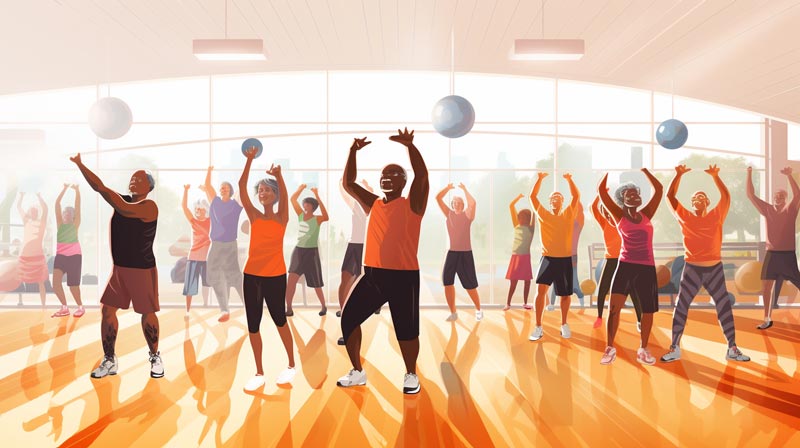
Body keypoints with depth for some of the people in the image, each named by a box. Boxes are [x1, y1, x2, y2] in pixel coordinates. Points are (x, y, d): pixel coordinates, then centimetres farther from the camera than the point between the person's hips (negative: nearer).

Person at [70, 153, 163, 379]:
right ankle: (109, 360, 15)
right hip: (119, 268, 7)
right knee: (107, 310, 4)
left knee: (147, 313, 2)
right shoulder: (123, 199, 7)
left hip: (142, 269, -7)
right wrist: (80, 165, -5)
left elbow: (126, 210, -33)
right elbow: (99, 187, 4)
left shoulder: (149, 206, -15)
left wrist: (103, 190, -28)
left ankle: (155, 358, 20)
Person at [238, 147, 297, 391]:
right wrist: (249, 160, -16)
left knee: (279, 320, 10)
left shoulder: (281, 218, -1)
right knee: (252, 325, 5)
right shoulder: (254, 216, 5)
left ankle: (291, 365, 29)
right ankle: (259, 373, 20)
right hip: (252, 275, 3)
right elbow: (241, 187, -5)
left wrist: (278, 175, -38)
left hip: (275, 276, -3)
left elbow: (284, 194, -20)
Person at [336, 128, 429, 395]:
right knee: (348, 319, 6)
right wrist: (354, 151, 1)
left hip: (403, 276, -5)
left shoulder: (412, 204, -2)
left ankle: (411, 376, 26)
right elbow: (348, 183, 9)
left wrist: (409, 145, -25)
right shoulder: (373, 204, 13)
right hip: (372, 274, 5)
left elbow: (422, 175, -17)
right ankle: (357, 372, 23)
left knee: (406, 329, 1)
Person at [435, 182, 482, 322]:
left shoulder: (467, 215, -2)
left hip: (466, 253, -3)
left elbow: (472, 202, -22)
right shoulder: (448, 214, 7)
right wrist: (448, 188, -2)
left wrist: (464, 189, -12)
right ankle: (453, 312, 12)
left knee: (470, 285, 0)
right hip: (451, 253, 4)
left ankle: (478, 310, 22)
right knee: (447, 282, -1)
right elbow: (438, 198, 3)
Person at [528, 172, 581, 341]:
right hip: (548, 258, -1)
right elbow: (532, 196, 1)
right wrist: (540, 178, 0)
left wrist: (569, 179, -3)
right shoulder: (543, 214, 5)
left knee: (565, 295, 10)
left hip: (565, 259, 1)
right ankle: (538, 327, -8)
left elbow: (576, 196, 0)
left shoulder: (568, 214, 6)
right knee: (540, 290, -17)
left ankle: (564, 324, 32)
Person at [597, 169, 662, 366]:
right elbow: (601, 190, -2)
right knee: (614, 306, -13)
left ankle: (643, 350, 25)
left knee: (648, 310, 7)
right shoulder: (619, 216, 3)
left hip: (647, 268, 3)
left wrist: (644, 169, 10)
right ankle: (610, 348, 2)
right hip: (625, 266, -3)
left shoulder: (646, 215, 9)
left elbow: (659, 189, 7)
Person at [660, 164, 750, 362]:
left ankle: (732, 349, 19)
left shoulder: (716, 217, 4)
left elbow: (726, 197, -1)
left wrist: (715, 176, -6)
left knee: (724, 306, 6)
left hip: (715, 268, 1)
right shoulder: (684, 217, 1)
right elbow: (670, 196, -1)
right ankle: (675, 348, 7)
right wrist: (678, 175, -5)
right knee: (681, 306, -1)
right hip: (692, 269, -1)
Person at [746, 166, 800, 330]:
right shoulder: (767, 210, 7)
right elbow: (751, 195, 3)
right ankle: (767, 319, 19)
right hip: (771, 254, 4)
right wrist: (749, 174, -4)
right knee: (766, 288, 7)